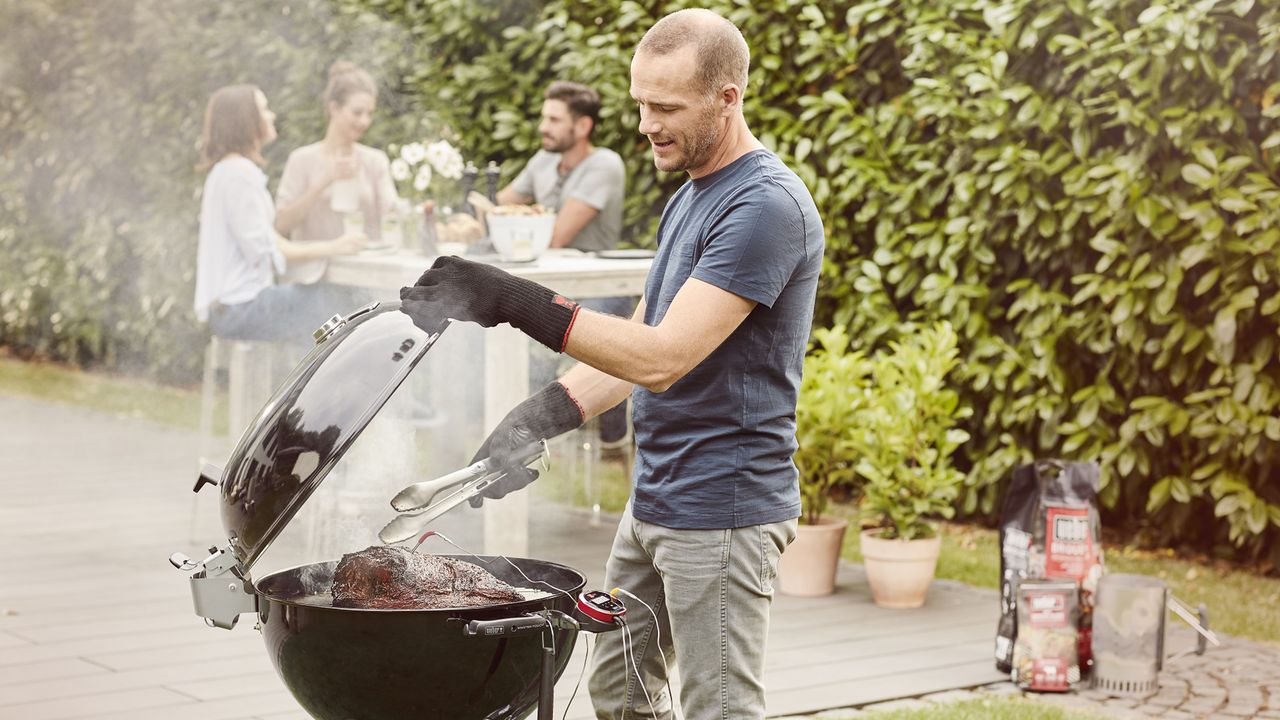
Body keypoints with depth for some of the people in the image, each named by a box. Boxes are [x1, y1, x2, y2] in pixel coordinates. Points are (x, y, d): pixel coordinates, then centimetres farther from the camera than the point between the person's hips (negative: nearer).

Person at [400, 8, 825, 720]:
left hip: (723, 511, -10)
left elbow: (662, 357, -25)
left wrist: (517, 302, -27)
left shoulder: (768, 205, -18)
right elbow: (634, 342, 17)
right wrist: (539, 419, 3)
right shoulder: (689, 199, 14)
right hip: (654, 501, 10)